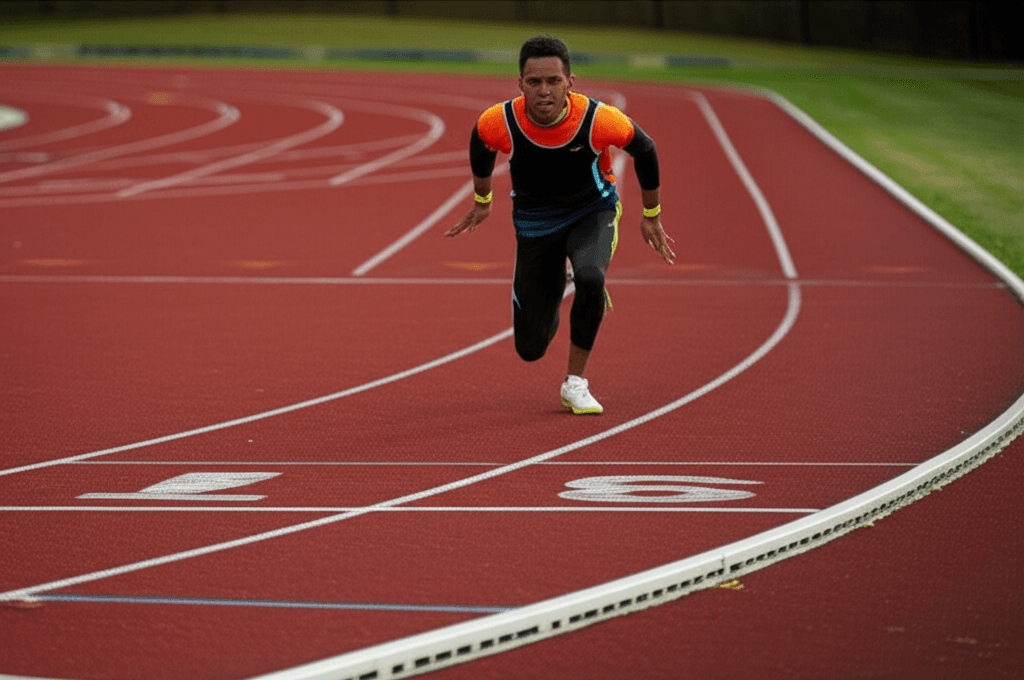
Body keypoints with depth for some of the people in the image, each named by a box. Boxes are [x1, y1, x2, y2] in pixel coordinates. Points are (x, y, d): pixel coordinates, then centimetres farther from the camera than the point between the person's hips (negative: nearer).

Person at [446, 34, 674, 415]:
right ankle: (555, 285, 39)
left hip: (592, 212, -2)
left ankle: (575, 383, -15)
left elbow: (644, 151, -9)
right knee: (530, 348, 1)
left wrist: (651, 216, 4)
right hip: (535, 222, 2)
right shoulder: (499, 123, -27)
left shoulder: (598, 120, -30)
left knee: (590, 277, -37)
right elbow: (480, 146, 0)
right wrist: (482, 202, 16)